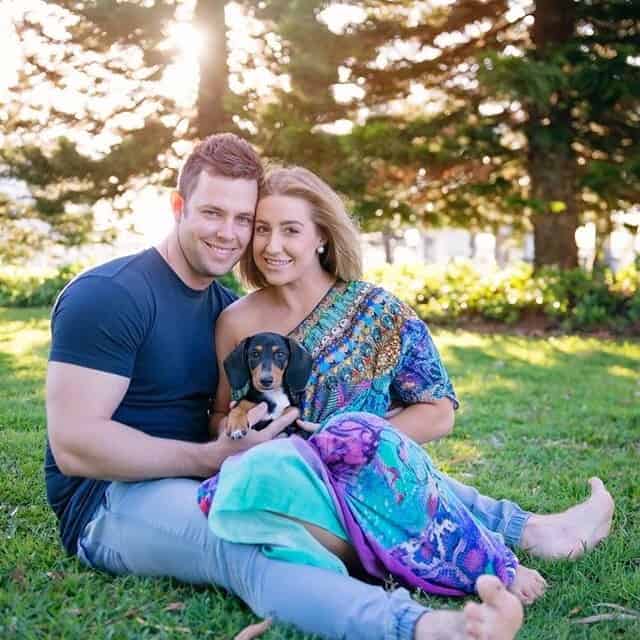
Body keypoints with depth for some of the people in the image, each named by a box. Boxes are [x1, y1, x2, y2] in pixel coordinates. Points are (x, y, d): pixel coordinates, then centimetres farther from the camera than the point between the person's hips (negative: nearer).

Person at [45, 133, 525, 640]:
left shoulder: (230, 309, 12)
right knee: (250, 539, -39)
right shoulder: (107, 295, -12)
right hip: (112, 501, -8)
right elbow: (74, 445, -20)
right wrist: (215, 457, -20)